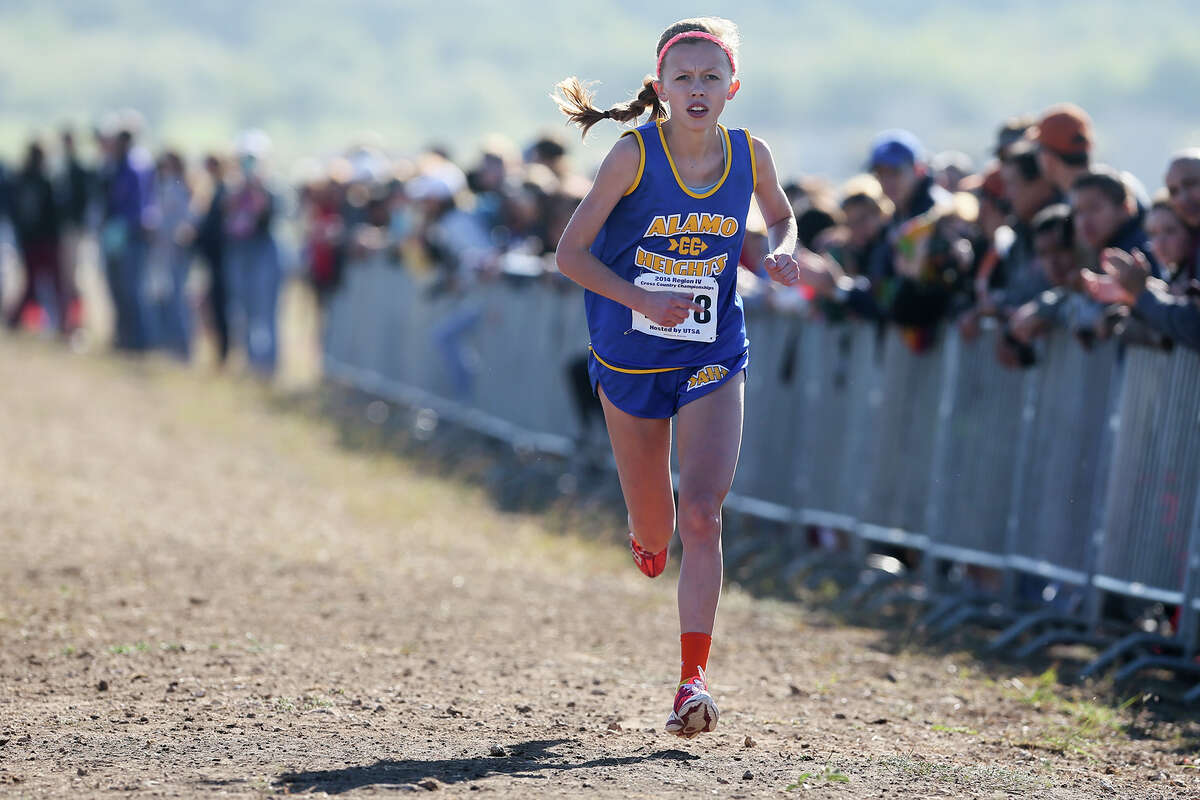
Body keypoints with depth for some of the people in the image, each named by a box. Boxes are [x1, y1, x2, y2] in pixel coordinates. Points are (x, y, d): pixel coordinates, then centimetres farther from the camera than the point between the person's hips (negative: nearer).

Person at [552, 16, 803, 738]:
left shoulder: (750, 156, -6)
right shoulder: (634, 156, -14)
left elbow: (782, 218, 16)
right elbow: (571, 253, -11)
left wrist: (784, 254, -7)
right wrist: (641, 299, -24)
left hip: (712, 360, 0)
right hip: (631, 358, 0)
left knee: (701, 515, -16)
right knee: (654, 531, 12)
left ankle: (694, 681, -13)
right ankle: (647, 539, 52)